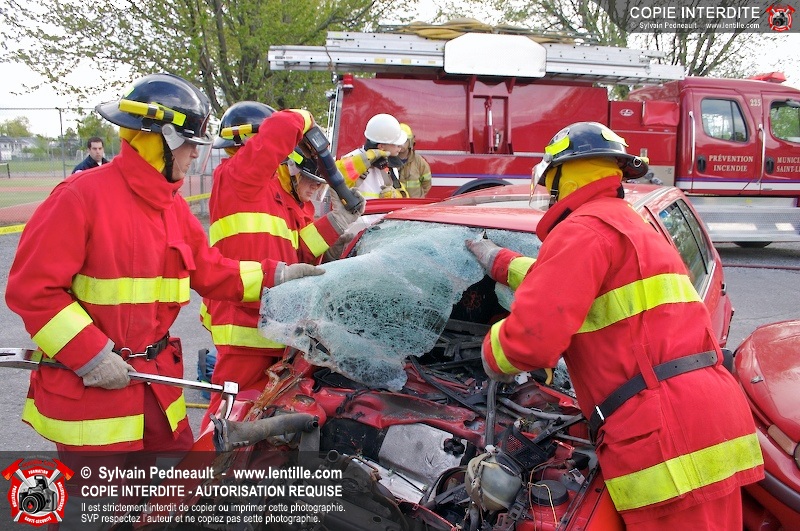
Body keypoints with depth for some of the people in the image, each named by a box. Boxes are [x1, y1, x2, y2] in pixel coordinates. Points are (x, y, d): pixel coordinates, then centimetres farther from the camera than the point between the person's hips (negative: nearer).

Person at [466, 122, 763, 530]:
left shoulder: (584, 229, -7)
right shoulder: (633, 225, 27)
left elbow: (532, 337, -18)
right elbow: (567, 286, 41)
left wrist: (494, 355, 3)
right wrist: (502, 263, 48)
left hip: (669, 438, -10)